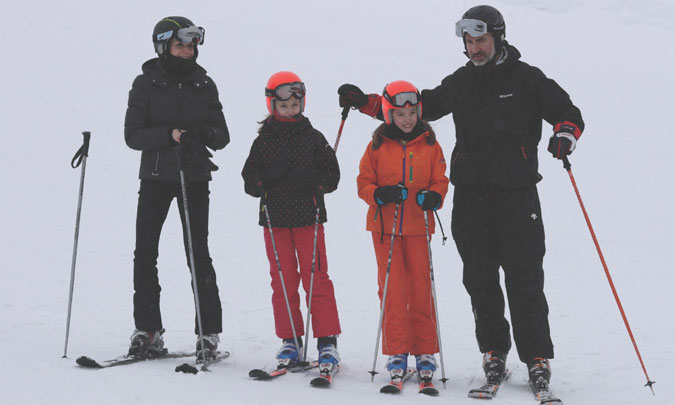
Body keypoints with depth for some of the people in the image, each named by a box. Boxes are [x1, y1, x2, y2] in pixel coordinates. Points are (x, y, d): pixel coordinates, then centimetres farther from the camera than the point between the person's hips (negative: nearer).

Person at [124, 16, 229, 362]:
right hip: (155, 177, 0)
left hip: (194, 178, 0)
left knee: (198, 254, -6)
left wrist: (206, 133, -17)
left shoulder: (204, 85, 7)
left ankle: (209, 333, 0)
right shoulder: (146, 84, 2)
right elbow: (132, 135, -5)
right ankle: (148, 332, 10)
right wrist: (169, 134, -20)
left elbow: (222, 138, 6)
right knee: (144, 254, 0)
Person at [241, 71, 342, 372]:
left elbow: (332, 176, 3)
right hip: (275, 220, 2)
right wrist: (270, 175, -14)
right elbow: (250, 182, 5)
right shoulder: (263, 142, 8)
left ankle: (327, 341, -1)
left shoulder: (313, 138, 5)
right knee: (283, 280, 4)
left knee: (316, 278, -4)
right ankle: (290, 341, 13)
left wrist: (311, 178, -17)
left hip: (308, 217, -1)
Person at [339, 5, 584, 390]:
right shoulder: (461, 83, 13)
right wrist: (364, 102, 12)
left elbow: (569, 113, 1)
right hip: (470, 196, 4)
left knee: (525, 280, -6)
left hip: (517, 195, -4)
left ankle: (537, 358, 0)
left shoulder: (526, 78, 1)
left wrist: (565, 135, -22)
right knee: (480, 279, 5)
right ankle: (493, 351, 17)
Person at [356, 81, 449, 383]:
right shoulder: (378, 145, 2)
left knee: (421, 290, 2)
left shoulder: (429, 144, 4)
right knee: (392, 290, 1)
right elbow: (363, 182, 5)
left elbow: (440, 181, 6)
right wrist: (380, 194, -16)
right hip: (385, 226, 0)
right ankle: (396, 352, 8)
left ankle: (425, 353, 10)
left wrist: (433, 197, -16)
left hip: (418, 226, 0)